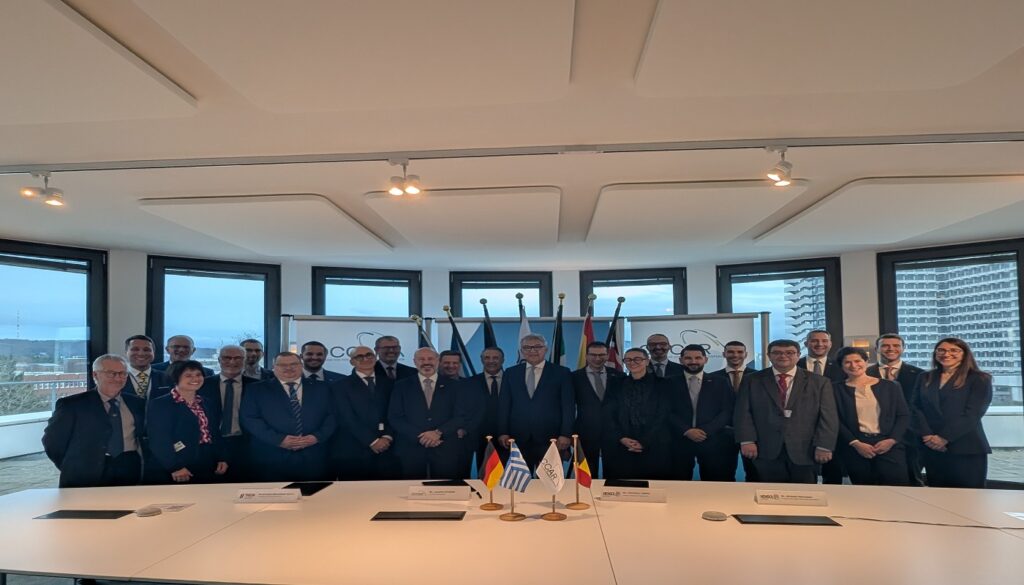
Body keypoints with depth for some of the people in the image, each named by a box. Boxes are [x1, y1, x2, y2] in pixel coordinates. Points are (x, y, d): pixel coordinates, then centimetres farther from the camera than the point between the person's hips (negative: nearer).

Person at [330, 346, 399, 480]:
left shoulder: (388, 383, 15)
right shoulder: (340, 385, 3)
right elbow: (347, 418, -6)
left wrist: (387, 437, -10)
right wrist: (372, 441, -12)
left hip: (386, 452, 3)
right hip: (352, 453, -3)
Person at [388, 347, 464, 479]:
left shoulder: (452, 385, 8)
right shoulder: (402, 386, 8)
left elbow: (460, 416, 2)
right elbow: (394, 418, 1)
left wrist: (439, 433, -13)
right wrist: (420, 436, -11)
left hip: (446, 450, 0)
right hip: (411, 449, 0)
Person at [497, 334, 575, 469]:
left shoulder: (561, 372, 4)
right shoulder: (511, 373, 11)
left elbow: (568, 406, 0)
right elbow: (503, 405, 9)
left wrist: (565, 434, -7)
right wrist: (503, 432, 1)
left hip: (550, 438, -2)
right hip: (518, 439, 2)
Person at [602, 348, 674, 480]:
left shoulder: (662, 385, 6)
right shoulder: (617, 386, 12)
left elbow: (664, 416, -2)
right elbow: (609, 417, 7)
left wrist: (644, 442, -11)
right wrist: (621, 438, -9)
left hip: (655, 448, -2)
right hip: (621, 449, 2)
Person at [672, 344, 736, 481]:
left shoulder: (720, 383, 11)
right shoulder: (671, 383, 8)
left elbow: (727, 411, 2)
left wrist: (706, 431, -10)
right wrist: (687, 431, -12)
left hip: (713, 441, 1)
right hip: (680, 440, 0)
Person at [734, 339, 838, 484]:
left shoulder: (819, 382, 7)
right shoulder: (751, 381, 7)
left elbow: (828, 418, 2)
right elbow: (743, 413, 2)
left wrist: (823, 447, -8)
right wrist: (747, 441, -9)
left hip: (805, 452, 0)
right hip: (766, 451, 0)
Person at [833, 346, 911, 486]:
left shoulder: (890, 387, 9)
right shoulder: (836, 389, 4)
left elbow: (904, 416, 7)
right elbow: (835, 420, -1)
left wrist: (892, 440, -7)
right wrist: (855, 443, -11)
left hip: (889, 446, 1)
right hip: (854, 448, -1)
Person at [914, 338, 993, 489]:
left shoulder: (979, 379, 1)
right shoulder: (925, 378, 13)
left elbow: (972, 413, -9)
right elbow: (916, 408, 6)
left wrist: (945, 438, -14)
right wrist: (927, 436, -10)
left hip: (967, 449, -3)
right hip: (931, 448, 4)